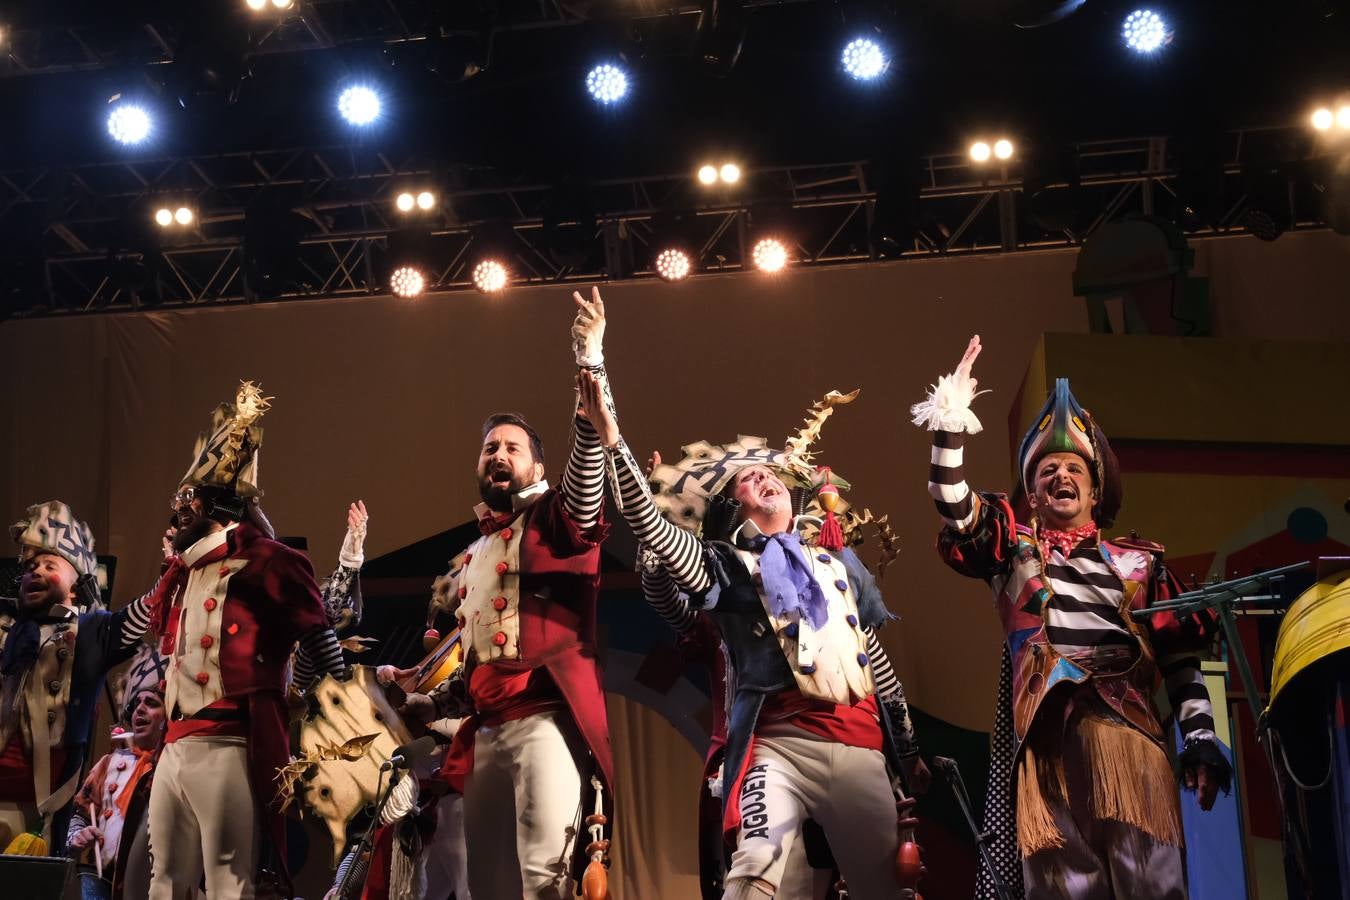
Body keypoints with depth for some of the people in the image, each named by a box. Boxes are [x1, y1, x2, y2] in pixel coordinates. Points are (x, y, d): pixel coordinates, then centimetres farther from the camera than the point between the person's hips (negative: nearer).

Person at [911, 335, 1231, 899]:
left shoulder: (1139, 561, 23)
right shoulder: (1013, 546, 22)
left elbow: (1179, 655, 17)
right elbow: (953, 509, 4)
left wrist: (1200, 736, 5)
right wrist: (952, 418, -4)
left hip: (1124, 723, 0)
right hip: (1045, 729, 0)